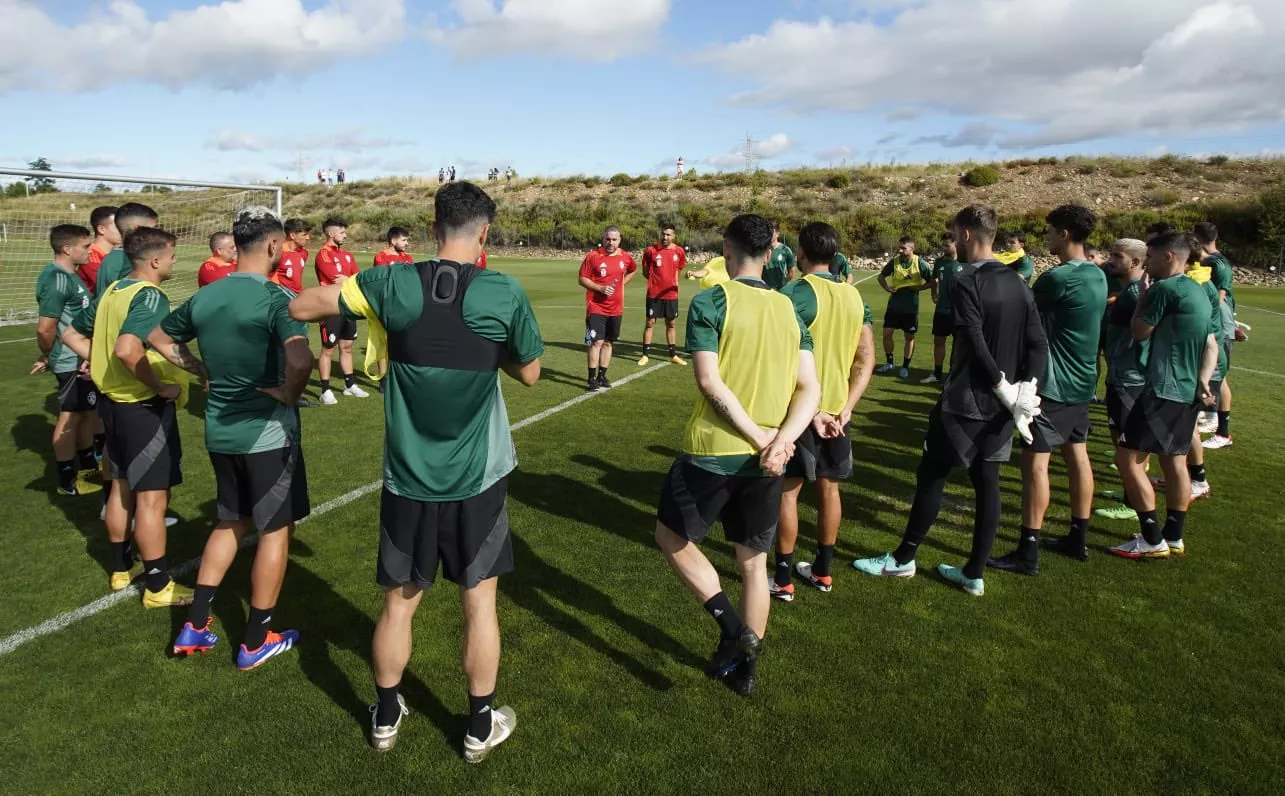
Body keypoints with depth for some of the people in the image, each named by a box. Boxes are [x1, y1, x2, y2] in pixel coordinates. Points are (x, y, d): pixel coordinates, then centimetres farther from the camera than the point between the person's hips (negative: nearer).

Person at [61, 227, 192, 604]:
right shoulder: (150, 296, -19)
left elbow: (72, 335, 17)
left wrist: (101, 363, 14)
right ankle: (158, 586, 8)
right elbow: (127, 349, -34)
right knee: (152, 497, -1)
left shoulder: (111, 290, 8)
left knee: (122, 487, 20)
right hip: (145, 406, -9)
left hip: (114, 400, 9)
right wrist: (161, 386, -23)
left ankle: (121, 569, 34)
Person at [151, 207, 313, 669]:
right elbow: (300, 360, -35)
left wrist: (207, 372, 14)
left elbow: (158, 339, 19)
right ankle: (256, 641, 18)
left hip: (220, 431, 7)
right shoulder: (277, 298, -18)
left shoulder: (204, 297, 4)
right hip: (268, 433, -7)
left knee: (230, 523, 23)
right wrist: (289, 395, -16)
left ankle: (195, 627, 27)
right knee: (275, 530, 8)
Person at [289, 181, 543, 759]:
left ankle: (386, 717, 37)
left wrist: (351, 300, 14)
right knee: (479, 602, 14)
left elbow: (299, 307, -2)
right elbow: (529, 373, 0)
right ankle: (481, 726, 29)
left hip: (408, 478, 2)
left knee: (398, 602, 18)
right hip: (477, 478, -1)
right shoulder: (504, 293, -12)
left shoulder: (393, 283, -10)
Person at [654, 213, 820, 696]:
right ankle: (745, 666, 29)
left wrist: (759, 437, -14)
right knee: (753, 562, 18)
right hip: (766, 461, 5)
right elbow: (810, 389, -2)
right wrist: (779, 442, -12)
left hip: (712, 452, -5)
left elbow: (710, 382, -17)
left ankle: (733, 629, 6)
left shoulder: (711, 301, -8)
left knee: (672, 538, 18)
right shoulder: (789, 310, 7)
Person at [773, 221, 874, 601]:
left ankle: (783, 579, 12)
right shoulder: (854, 295, 6)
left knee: (787, 490, 4)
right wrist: (846, 408, 0)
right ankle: (822, 571, 29)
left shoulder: (796, 292, -15)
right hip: (837, 410, 6)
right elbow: (867, 359, 5)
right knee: (828, 487, 16)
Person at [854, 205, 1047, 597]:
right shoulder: (1018, 283, 8)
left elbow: (978, 347, -22)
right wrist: (1026, 392, -5)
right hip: (1000, 407, 7)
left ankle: (903, 558, 17)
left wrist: (1007, 391, -14)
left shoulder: (967, 282, -15)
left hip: (964, 402, -7)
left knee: (931, 476, 5)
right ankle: (974, 573, 18)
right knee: (987, 483, 10)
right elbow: (1039, 344, 2)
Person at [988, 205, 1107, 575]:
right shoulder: (1097, 275, 9)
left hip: (1054, 384, -9)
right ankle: (1078, 536, 27)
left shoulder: (1059, 277, -19)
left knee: (1035, 461, -6)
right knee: (1077, 455, 16)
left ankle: (1028, 552, -4)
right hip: (1082, 381, 9)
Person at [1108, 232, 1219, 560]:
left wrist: (1142, 297, 8)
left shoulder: (1165, 289, -15)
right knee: (1174, 461, 15)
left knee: (1127, 457, -5)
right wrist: (1203, 381, 2)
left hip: (1164, 391, -10)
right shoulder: (1198, 292, 15)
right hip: (1188, 392, 10)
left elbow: (1139, 332, -6)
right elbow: (1211, 345, 14)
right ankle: (1174, 537, 23)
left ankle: (1153, 540, -2)